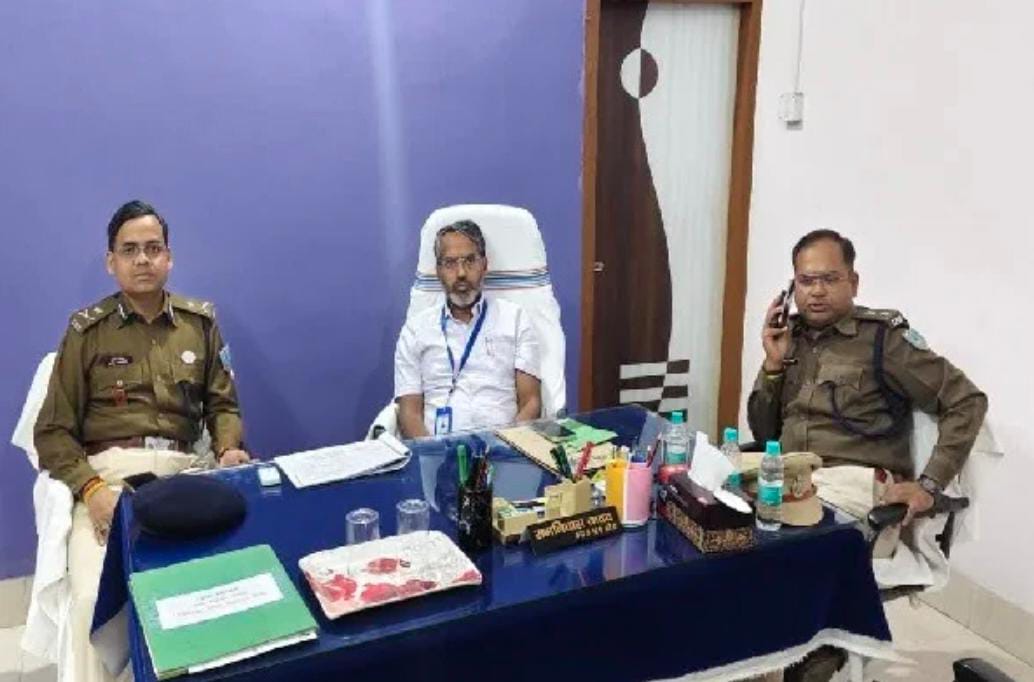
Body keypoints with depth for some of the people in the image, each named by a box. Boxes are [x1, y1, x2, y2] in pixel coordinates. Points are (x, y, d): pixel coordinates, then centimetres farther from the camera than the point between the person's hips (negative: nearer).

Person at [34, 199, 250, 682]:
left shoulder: (200, 322, 15)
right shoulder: (87, 330, 8)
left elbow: (222, 405, 17)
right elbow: (53, 431, 6)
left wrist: (228, 449, -5)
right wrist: (89, 488, -11)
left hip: (183, 474, 1)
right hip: (108, 474, -1)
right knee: (95, 598, -28)